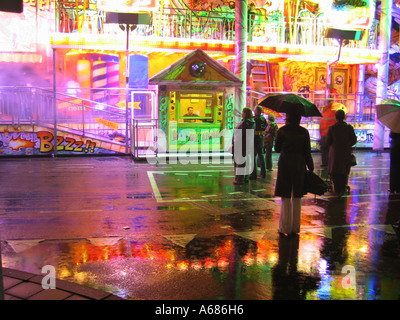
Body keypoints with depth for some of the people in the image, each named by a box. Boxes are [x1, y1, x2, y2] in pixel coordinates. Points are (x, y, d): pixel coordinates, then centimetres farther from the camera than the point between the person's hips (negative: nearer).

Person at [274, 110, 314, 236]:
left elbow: (277, 148, 2)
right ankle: (295, 227, 16)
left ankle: (285, 228, 7)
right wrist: (311, 168, 7)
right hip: (299, 166, 2)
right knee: (297, 198, 11)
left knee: (285, 198, 4)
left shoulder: (282, 131, -7)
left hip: (285, 165, -2)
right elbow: (307, 152, 0)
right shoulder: (304, 132, -1)